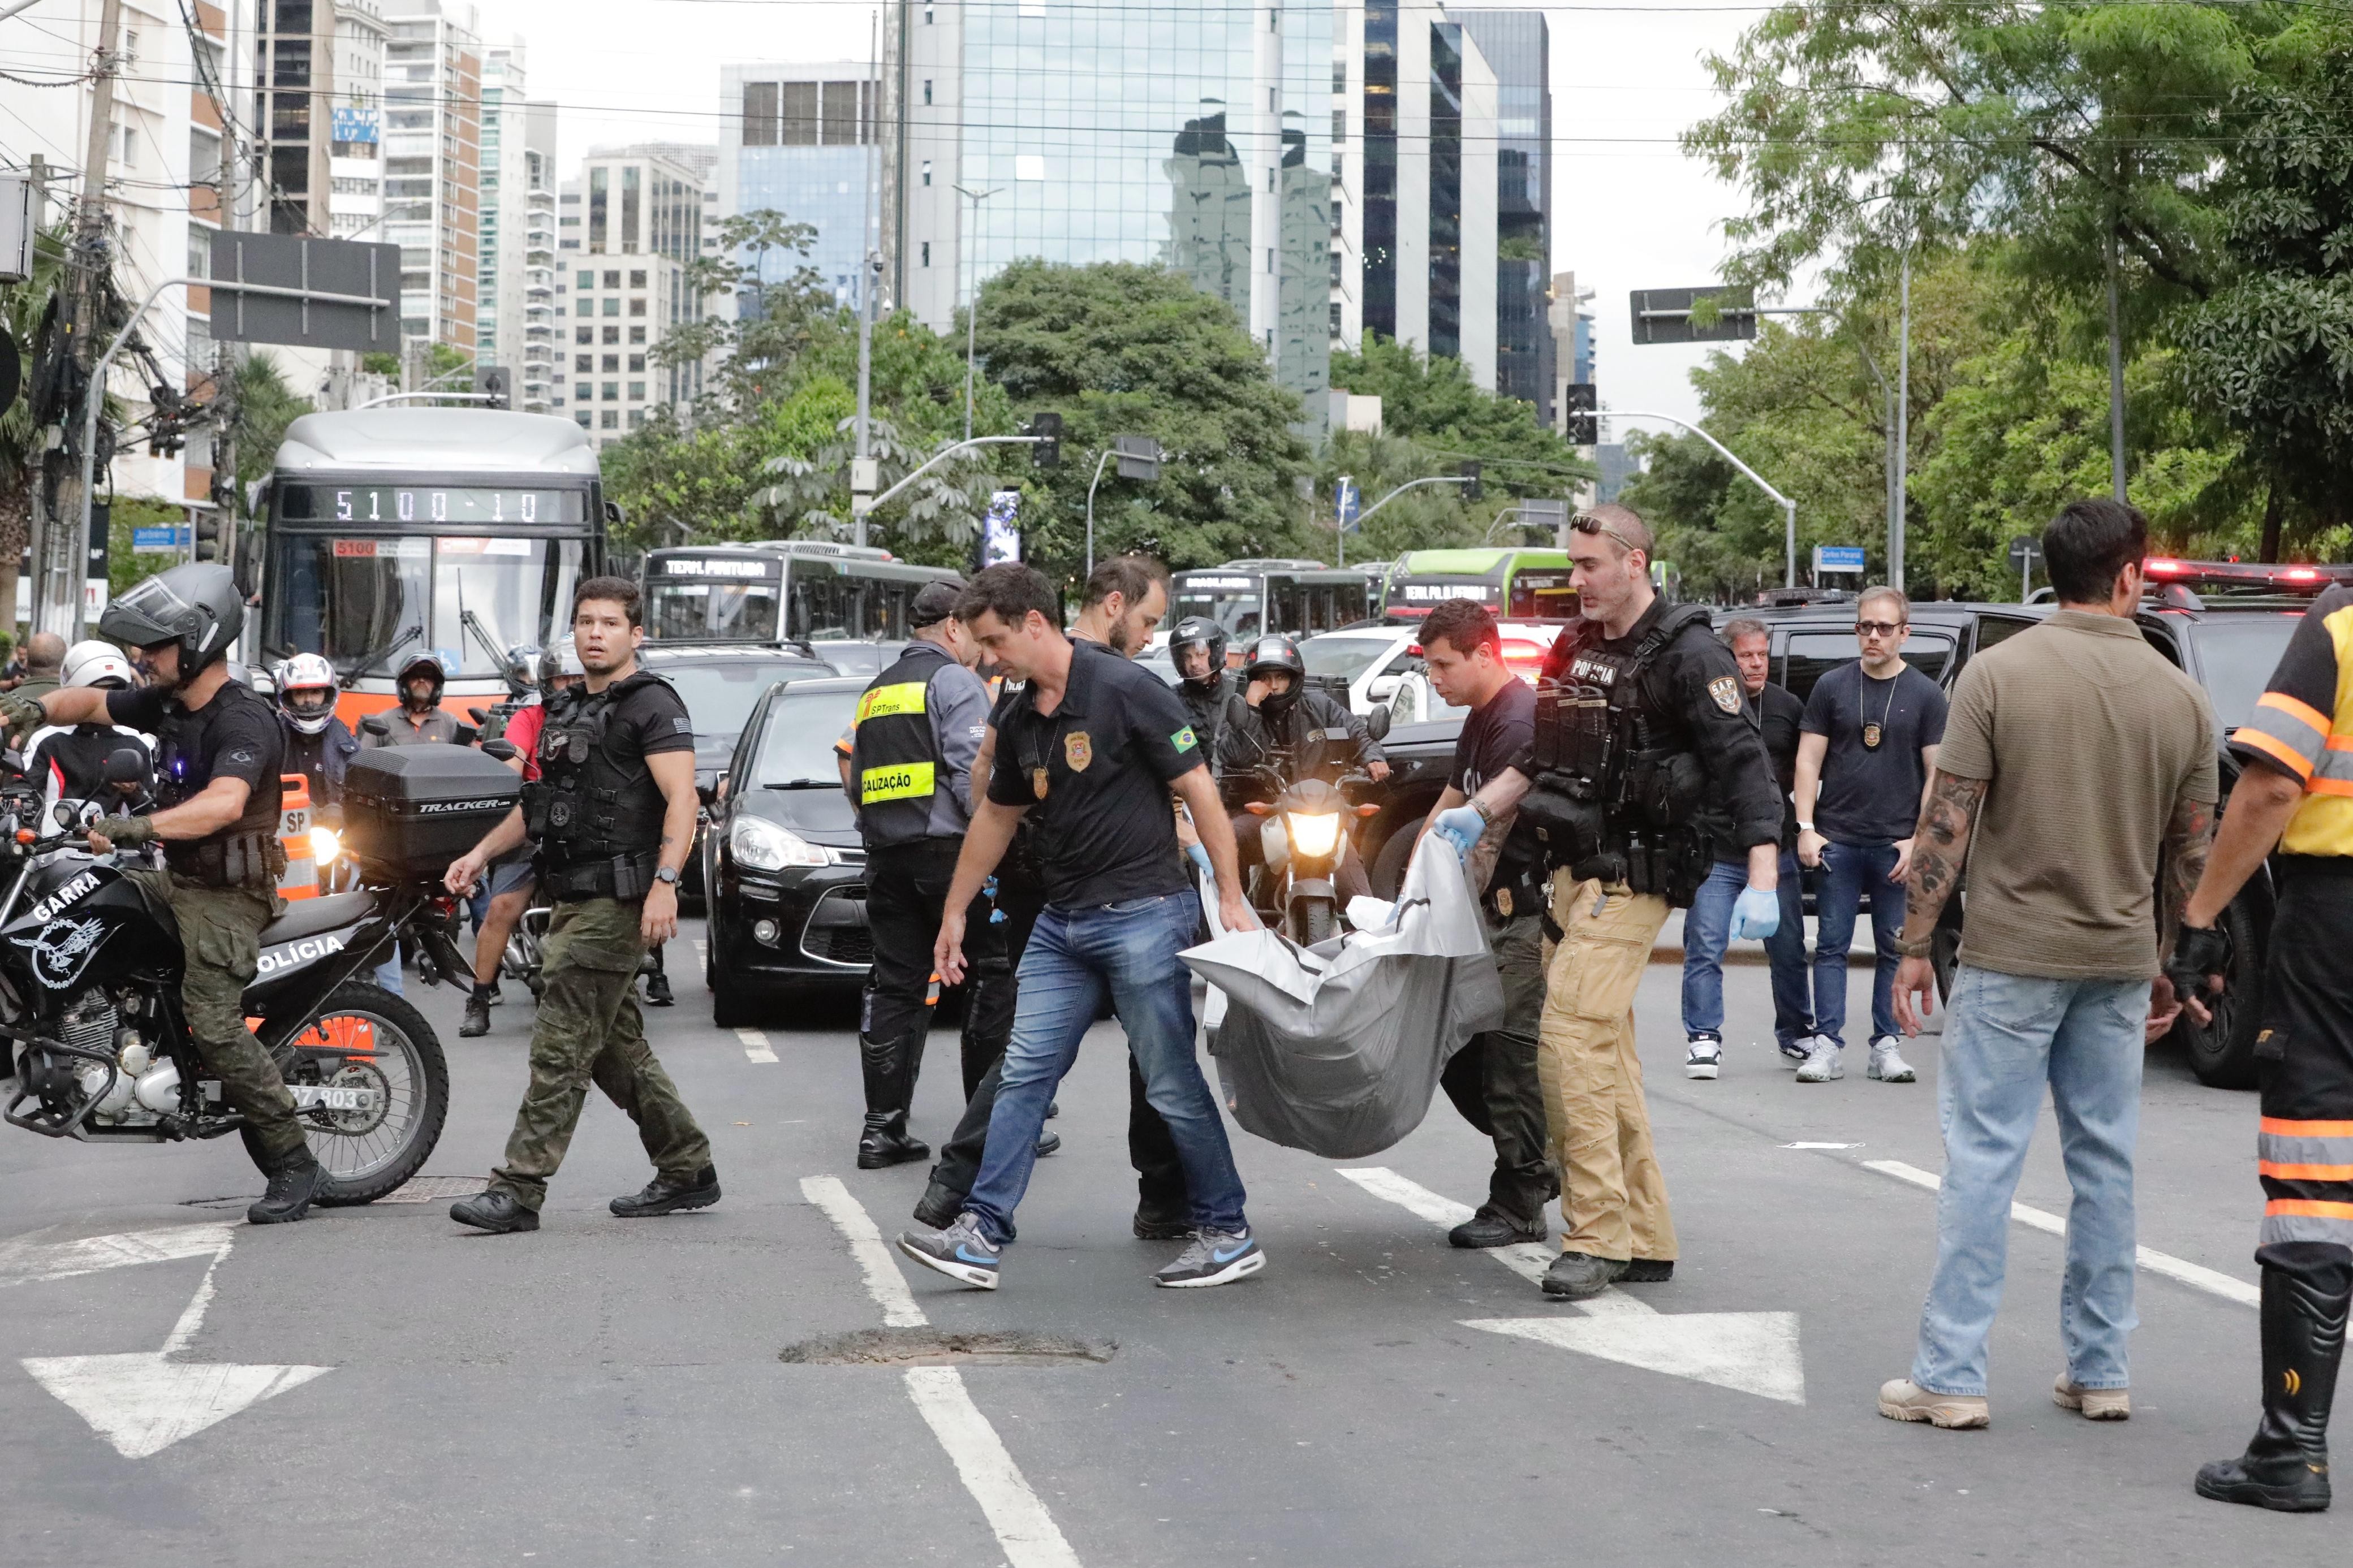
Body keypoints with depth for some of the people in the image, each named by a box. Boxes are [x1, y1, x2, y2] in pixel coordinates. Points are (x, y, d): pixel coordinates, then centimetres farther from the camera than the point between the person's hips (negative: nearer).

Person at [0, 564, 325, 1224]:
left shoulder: (242, 719, -22)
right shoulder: (168, 702, 7)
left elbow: (224, 802, -39)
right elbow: (95, 702, 20)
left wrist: (139, 827, -50)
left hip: (227, 894, -10)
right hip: (177, 878, 10)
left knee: (214, 1024, -19)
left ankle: (295, 1164, -12)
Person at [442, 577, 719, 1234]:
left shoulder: (651, 704, -7)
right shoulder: (567, 710, 21)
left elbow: (681, 799, -17)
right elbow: (541, 799, 31)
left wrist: (664, 883, -28)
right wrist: (482, 852, 22)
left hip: (617, 902, -9)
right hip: (574, 901, 9)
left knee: (560, 1045, -11)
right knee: (616, 1048, 13)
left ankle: (519, 1190, -11)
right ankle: (688, 1172, 22)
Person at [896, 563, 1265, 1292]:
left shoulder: (1125, 691, -12)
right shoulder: (1017, 720, 10)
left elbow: (1198, 789, -11)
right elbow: (996, 816, 23)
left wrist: (1231, 895, -13)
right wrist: (954, 915, 26)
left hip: (1143, 912, -7)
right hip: (1062, 922, 7)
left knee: (1174, 1085, -2)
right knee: (1024, 1074, 2)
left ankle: (1229, 1233, 10)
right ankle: (982, 1233, 3)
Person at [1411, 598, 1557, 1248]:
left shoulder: (1519, 723, -18)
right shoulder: (1481, 719, 15)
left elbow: (1488, 839, -19)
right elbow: (1446, 811, 20)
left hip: (1529, 908, -10)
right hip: (1499, 909, 10)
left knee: (1513, 1048, -6)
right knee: (1457, 1050, 10)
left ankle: (1518, 1206, 2)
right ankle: (1542, 1163, 22)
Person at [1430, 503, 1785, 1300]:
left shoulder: (1688, 654, -11)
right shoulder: (1576, 648, 13)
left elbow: (1745, 765, -15)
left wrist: (1762, 883, -22)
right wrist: (1477, 811, 19)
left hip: (1633, 881, -8)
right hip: (1574, 873, 8)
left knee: (1571, 1038, -16)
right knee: (1607, 1051, 10)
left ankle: (1596, 1239, -10)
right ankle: (1646, 1240, 17)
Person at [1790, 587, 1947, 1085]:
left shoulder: (1925, 696, 5)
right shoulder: (1832, 687, 7)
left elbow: (1937, 773, 4)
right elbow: (1809, 761, 7)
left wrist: (1918, 840, -4)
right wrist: (1806, 827, -3)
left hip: (1896, 843, 0)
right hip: (1836, 839, 0)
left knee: (1895, 948, 3)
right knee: (1831, 945, 1)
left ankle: (1886, 1045, 9)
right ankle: (1828, 1046, 2)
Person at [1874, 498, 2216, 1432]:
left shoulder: (1999, 673, -7)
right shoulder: (2179, 697, 2)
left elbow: (1947, 821, -9)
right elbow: (2192, 853, 7)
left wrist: (1915, 945, -3)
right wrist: (2172, 968, 18)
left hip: (2013, 956, -3)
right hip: (2121, 960, 3)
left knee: (1982, 1161, -1)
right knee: (2105, 1163, 11)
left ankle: (1952, 1377, 0)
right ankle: (2100, 1373, 18)